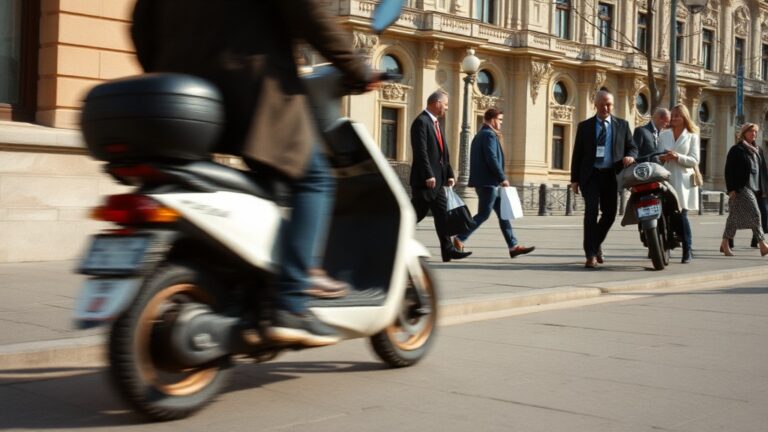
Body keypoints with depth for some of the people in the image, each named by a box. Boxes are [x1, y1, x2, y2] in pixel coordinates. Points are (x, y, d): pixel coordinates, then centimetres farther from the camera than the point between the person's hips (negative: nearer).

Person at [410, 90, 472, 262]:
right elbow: (421, 151, -20)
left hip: (437, 179, 9)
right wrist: (428, 176, -24)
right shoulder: (421, 122, -12)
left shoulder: (436, 124, 18)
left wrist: (449, 174, 11)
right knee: (416, 214, -3)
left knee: (442, 214, 4)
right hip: (425, 180, -9)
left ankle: (448, 250, 3)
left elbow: (444, 153, 19)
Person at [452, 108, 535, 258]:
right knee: (483, 214, -6)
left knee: (503, 214, 8)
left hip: (488, 183, 10)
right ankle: (459, 239, -2)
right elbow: (492, 159, -20)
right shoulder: (489, 135, -12)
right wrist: (502, 178, -17)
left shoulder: (480, 135, 19)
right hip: (488, 182, -10)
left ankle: (513, 246, 8)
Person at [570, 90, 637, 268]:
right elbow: (577, 154, 7)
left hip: (611, 175, 2)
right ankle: (591, 254, -11)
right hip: (591, 175, -2)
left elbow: (632, 147, 11)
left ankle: (596, 244, 31)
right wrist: (574, 179, 2)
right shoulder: (585, 126, 7)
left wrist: (630, 156, -14)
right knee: (591, 211, -14)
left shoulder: (622, 125, 10)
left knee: (610, 213, 6)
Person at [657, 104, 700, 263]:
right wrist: (660, 158, -11)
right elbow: (657, 155, 13)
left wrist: (677, 157, -15)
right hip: (665, 178, 2)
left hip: (683, 180, -2)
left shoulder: (692, 136, 8)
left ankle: (688, 250, 0)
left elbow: (694, 161, 0)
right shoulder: (663, 135, 15)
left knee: (682, 214, -9)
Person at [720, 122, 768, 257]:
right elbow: (729, 170, -7)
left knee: (735, 216, 11)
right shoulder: (736, 150, -4)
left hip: (756, 189, 6)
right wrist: (731, 189, -13)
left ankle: (725, 244, 18)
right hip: (742, 188, -6)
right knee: (755, 214, -15)